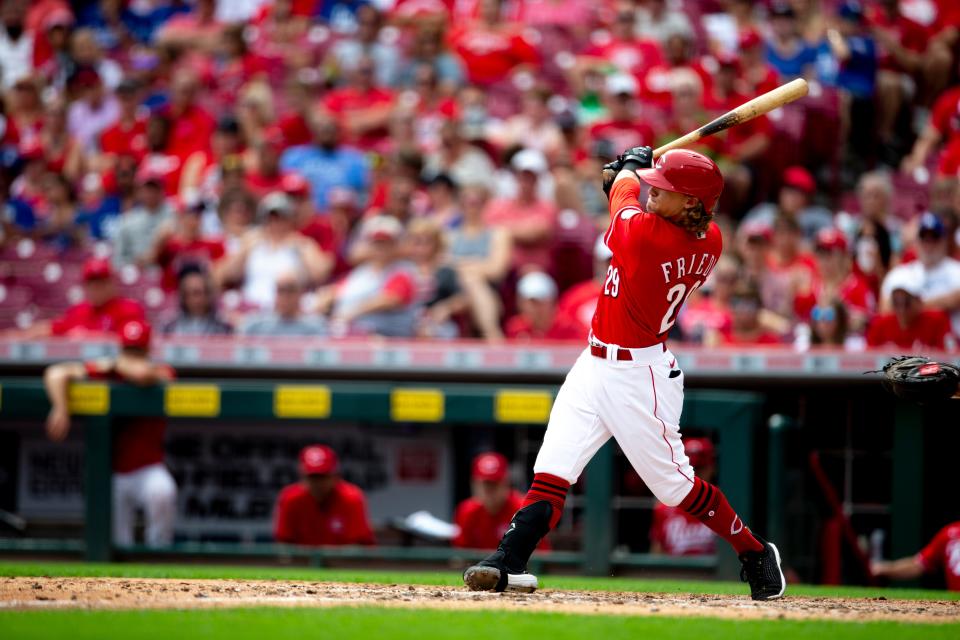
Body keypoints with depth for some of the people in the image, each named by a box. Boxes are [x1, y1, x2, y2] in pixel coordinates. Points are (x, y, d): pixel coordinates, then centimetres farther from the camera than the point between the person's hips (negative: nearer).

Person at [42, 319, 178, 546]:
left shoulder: (162, 372, -4)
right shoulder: (102, 372, 1)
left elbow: (143, 374, -30)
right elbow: (57, 372, -10)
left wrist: (115, 364, -9)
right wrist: (61, 409, -26)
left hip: (148, 470, -2)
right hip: (111, 474, 3)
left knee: (162, 491, -35)